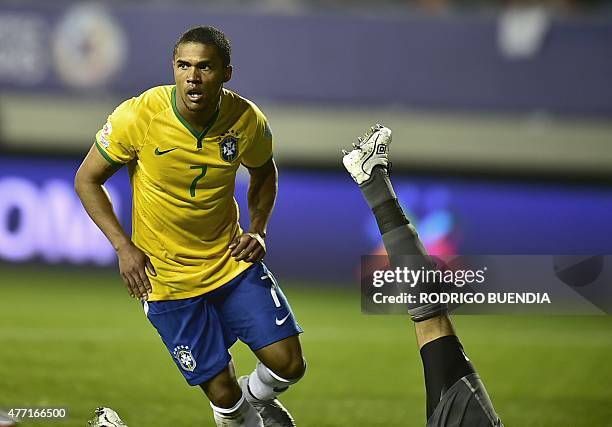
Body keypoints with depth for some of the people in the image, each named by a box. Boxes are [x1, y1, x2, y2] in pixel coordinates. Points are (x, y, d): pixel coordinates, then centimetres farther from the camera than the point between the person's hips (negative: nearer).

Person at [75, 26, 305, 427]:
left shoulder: (248, 121, -12)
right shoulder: (139, 116, -21)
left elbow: (264, 172, 12)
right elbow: (87, 180, -7)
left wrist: (258, 231, -3)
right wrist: (124, 247, -15)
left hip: (232, 260, 3)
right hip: (167, 277, -3)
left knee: (289, 364, -2)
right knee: (222, 391, -1)